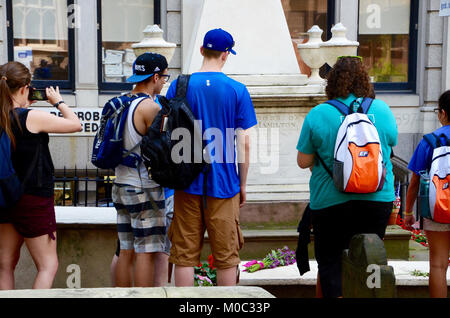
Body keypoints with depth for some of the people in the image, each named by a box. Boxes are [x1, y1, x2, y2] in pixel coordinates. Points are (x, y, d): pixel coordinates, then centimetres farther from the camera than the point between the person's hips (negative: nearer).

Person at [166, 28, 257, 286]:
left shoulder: (179, 86, 0)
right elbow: (244, 143, -3)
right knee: (226, 255, 8)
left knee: (184, 254, 7)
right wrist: (243, 184, 7)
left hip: (188, 184, 1)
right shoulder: (237, 90, -3)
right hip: (224, 184, -1)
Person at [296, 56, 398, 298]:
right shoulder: (382, 110, 1)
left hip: (330, 202, -2)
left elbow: (303, 161, -3)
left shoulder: (318, 114, -7)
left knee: (330, 263, 7)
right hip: (378, 200, 3)